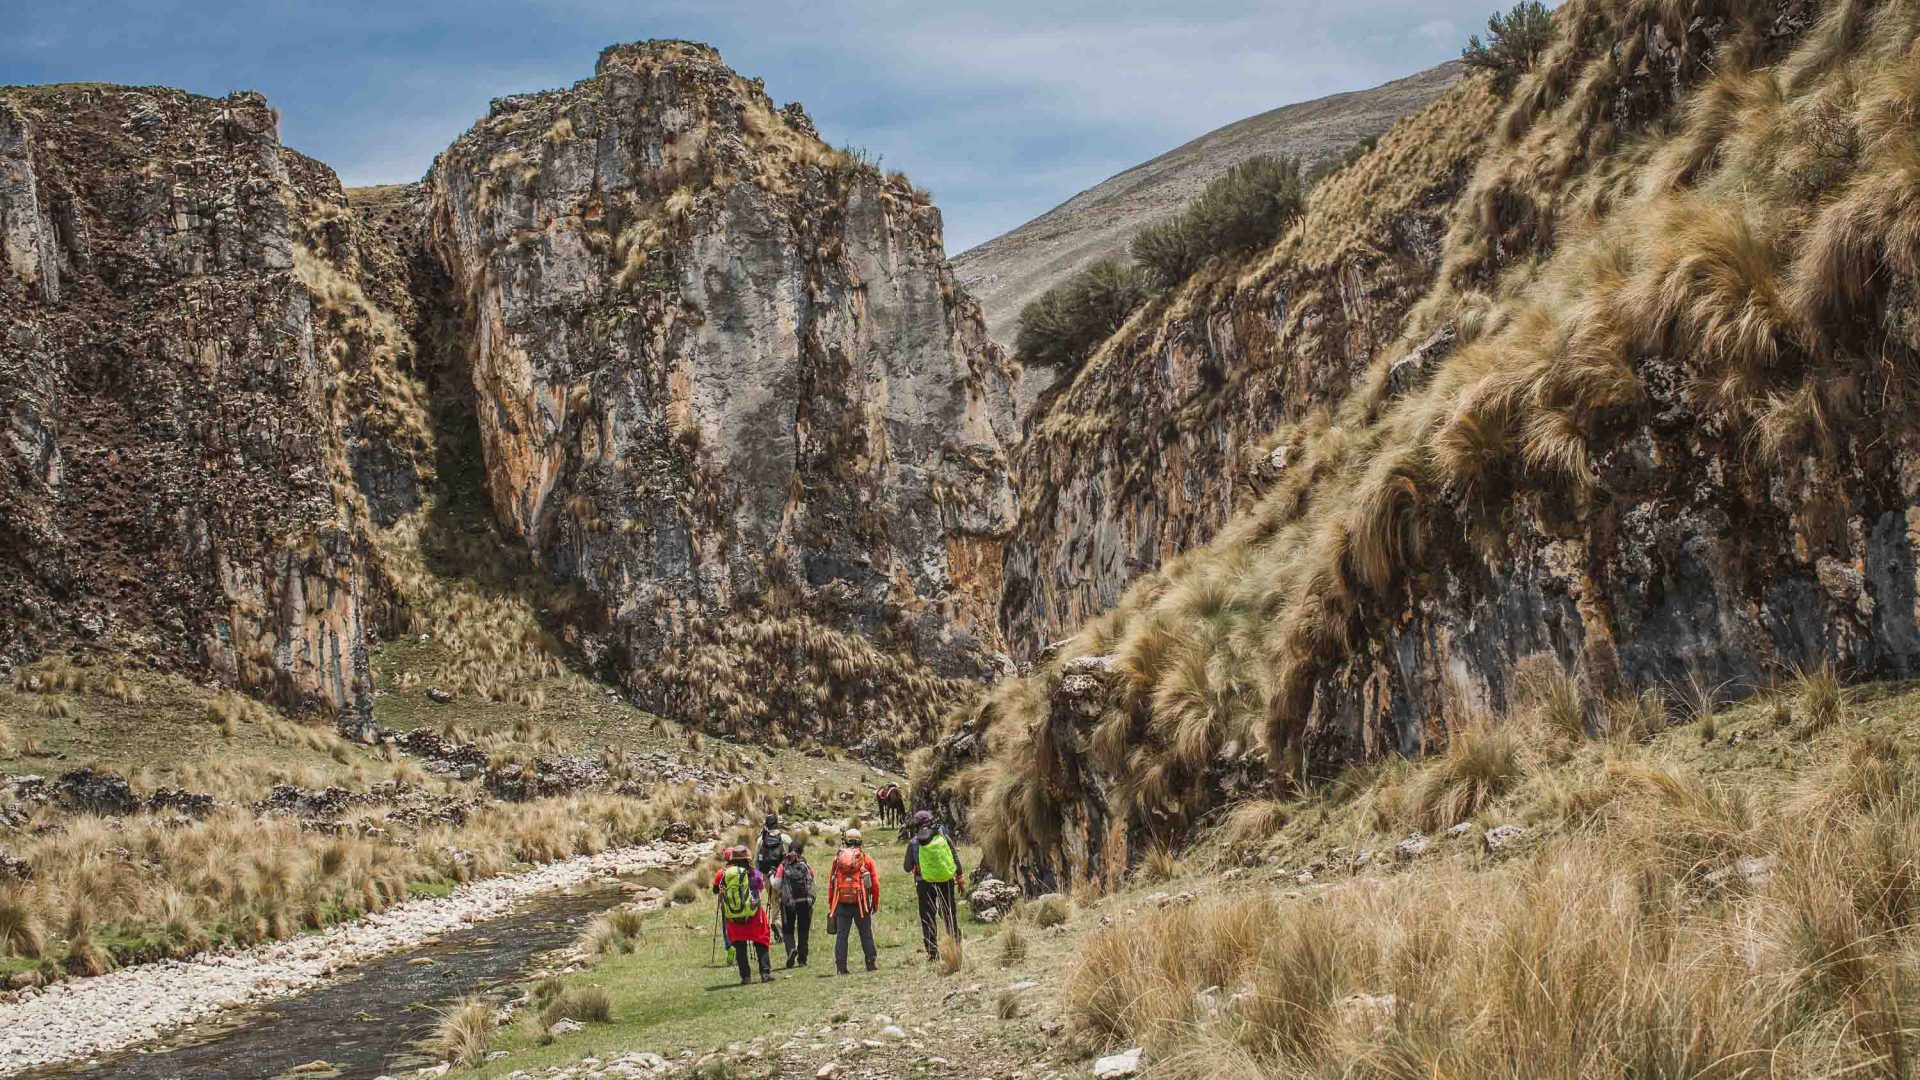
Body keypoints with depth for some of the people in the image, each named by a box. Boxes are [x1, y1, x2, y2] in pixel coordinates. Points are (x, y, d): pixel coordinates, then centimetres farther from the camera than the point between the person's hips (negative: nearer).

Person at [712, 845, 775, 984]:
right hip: (753, 915, -1)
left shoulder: (722, 873, -4)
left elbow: (715, 890, 9)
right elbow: (762, 886, 10)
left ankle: (745, 976, 5)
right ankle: (765, 973, 0)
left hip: (733, 917, 1)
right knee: (761, 943, 8)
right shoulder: (753, 872, -7)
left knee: (739, 946, 10)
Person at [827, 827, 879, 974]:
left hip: (841, 903, 1)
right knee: (866, 934, 8)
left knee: (841, 934, 4)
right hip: (860, 902, -1)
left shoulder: (838, 858, 7)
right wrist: (875, 903, 9)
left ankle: (841, 966, 1)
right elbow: (875, 883, 1)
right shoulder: (866, 858, 3)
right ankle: (871, 963, 11)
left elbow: (831, 883, 9)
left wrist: (830, 904, 14)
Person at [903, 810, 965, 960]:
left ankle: (932, 952, 3)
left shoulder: (914, 843, -7)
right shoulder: (943, 837, -4)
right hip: (947, 881, 2)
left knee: (927, 919, 6)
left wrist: (912, 866, 23)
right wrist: (960, 880, 10)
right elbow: (956, 860, 0)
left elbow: (907, 868, 0)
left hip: (925, 884, -2)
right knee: (950, 914, 14)